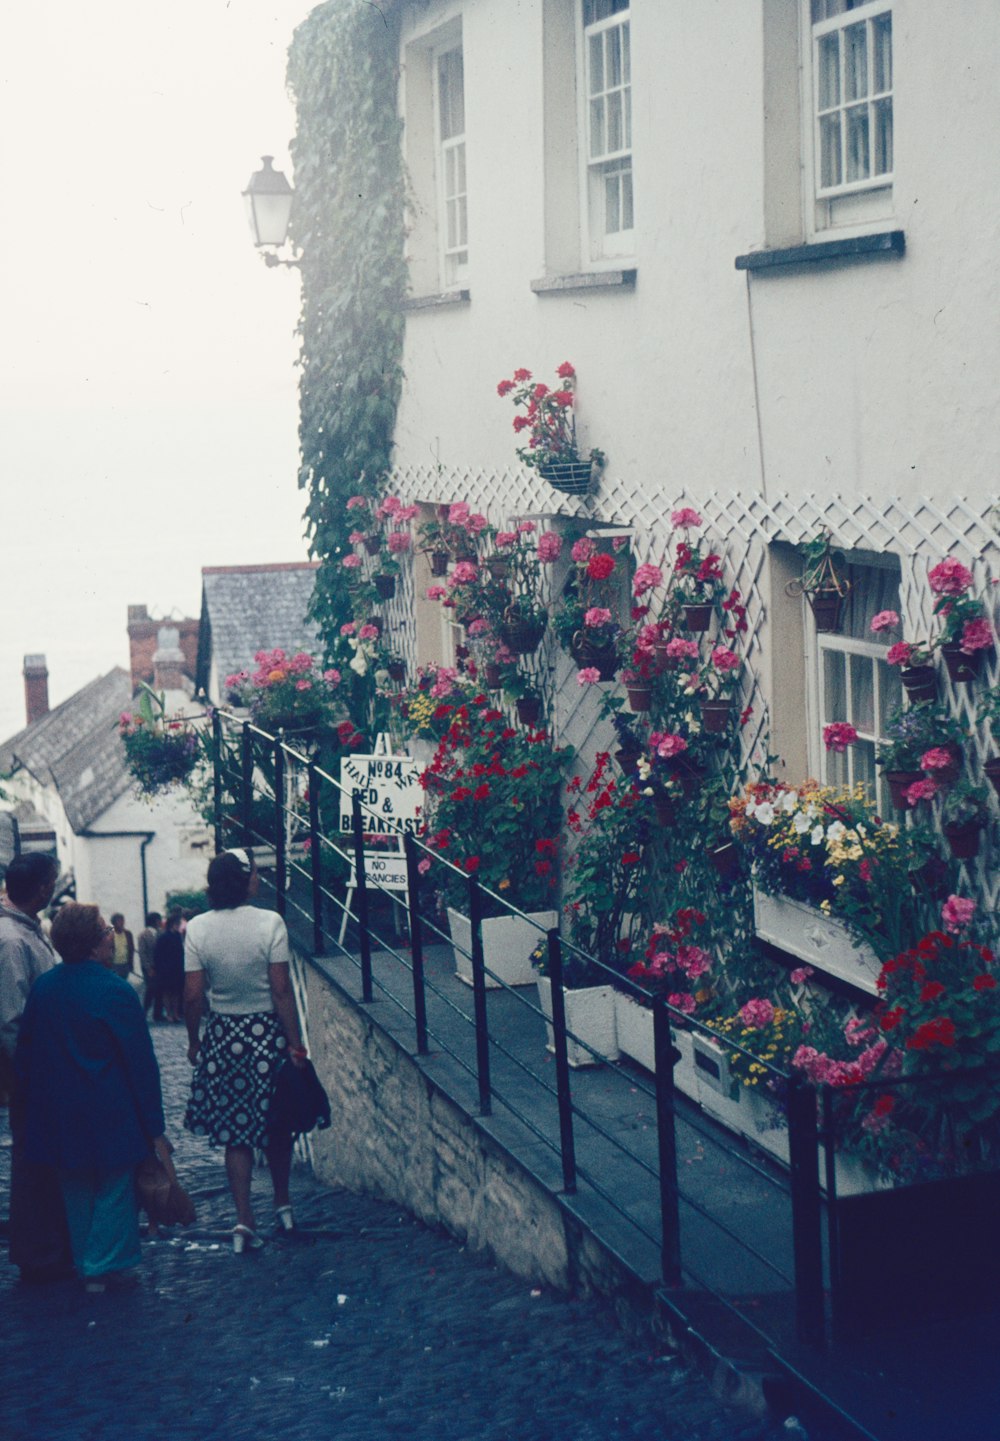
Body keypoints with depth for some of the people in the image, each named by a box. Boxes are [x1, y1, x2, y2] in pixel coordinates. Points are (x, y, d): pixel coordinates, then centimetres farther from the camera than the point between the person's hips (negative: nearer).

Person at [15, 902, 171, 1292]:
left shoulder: (42, 988, -1)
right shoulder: (115, 991, -17)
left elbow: (24, 1052, 7)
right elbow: (141, 1063, -13)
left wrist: (32, 1097, 19)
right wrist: (154, 1125, -8)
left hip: (58, 1114, 5)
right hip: (109, 1114, -5)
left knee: (76, 1192, 17)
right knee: (114, 1189, 8)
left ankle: (84, 1265, 24)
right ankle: (109, 1266, 11)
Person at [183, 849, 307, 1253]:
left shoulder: (197, 929, -6)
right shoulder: (269, 923, -13)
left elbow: (193, 995, -5)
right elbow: (281, 990, -13)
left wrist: (193, 1040, 9)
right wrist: (295, 1042, -7)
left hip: (223, 1036, 2)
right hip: (268, 1031, -1)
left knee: (236, 1131, 7)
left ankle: (244, 1221, 1)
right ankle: (282, 1205, 30)